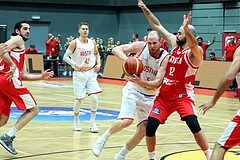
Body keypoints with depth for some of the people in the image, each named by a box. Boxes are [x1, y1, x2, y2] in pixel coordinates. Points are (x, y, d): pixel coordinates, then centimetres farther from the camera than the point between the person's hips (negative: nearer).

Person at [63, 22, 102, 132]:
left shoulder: (92, 43, 5)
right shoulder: (74, 43, -8)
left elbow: (97, 54, 22)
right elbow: (65, 57, -7)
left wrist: (98, 64, 6)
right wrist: (76, 65, -17)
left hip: (91, 73, 3)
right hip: (79, 74, -3)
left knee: (94, 97, -8)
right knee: (79, 99, 1)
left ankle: (92, 123, 3)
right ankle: (76, 120, 25)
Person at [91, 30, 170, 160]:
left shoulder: (166, 58, -16)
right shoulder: (141, 46, -14)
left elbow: (157, 84, -23)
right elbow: (116, 49, -15)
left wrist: (141, 82, -39)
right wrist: (127, 59, -34)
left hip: (150, 96, 2)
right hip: (133, 91, -2)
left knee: (142, 131, 2)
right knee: (127, 120, -26)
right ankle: (103, 138, -1)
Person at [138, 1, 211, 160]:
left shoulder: (195, 52, -14)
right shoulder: (174, 43, 6)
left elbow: (194, 46, -40)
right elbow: (157, 26, 12)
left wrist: (186, 29, -58)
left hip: (182, 95, -6)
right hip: (164, 95, 6)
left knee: (193, 124, -24)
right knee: (150, 127, -2)